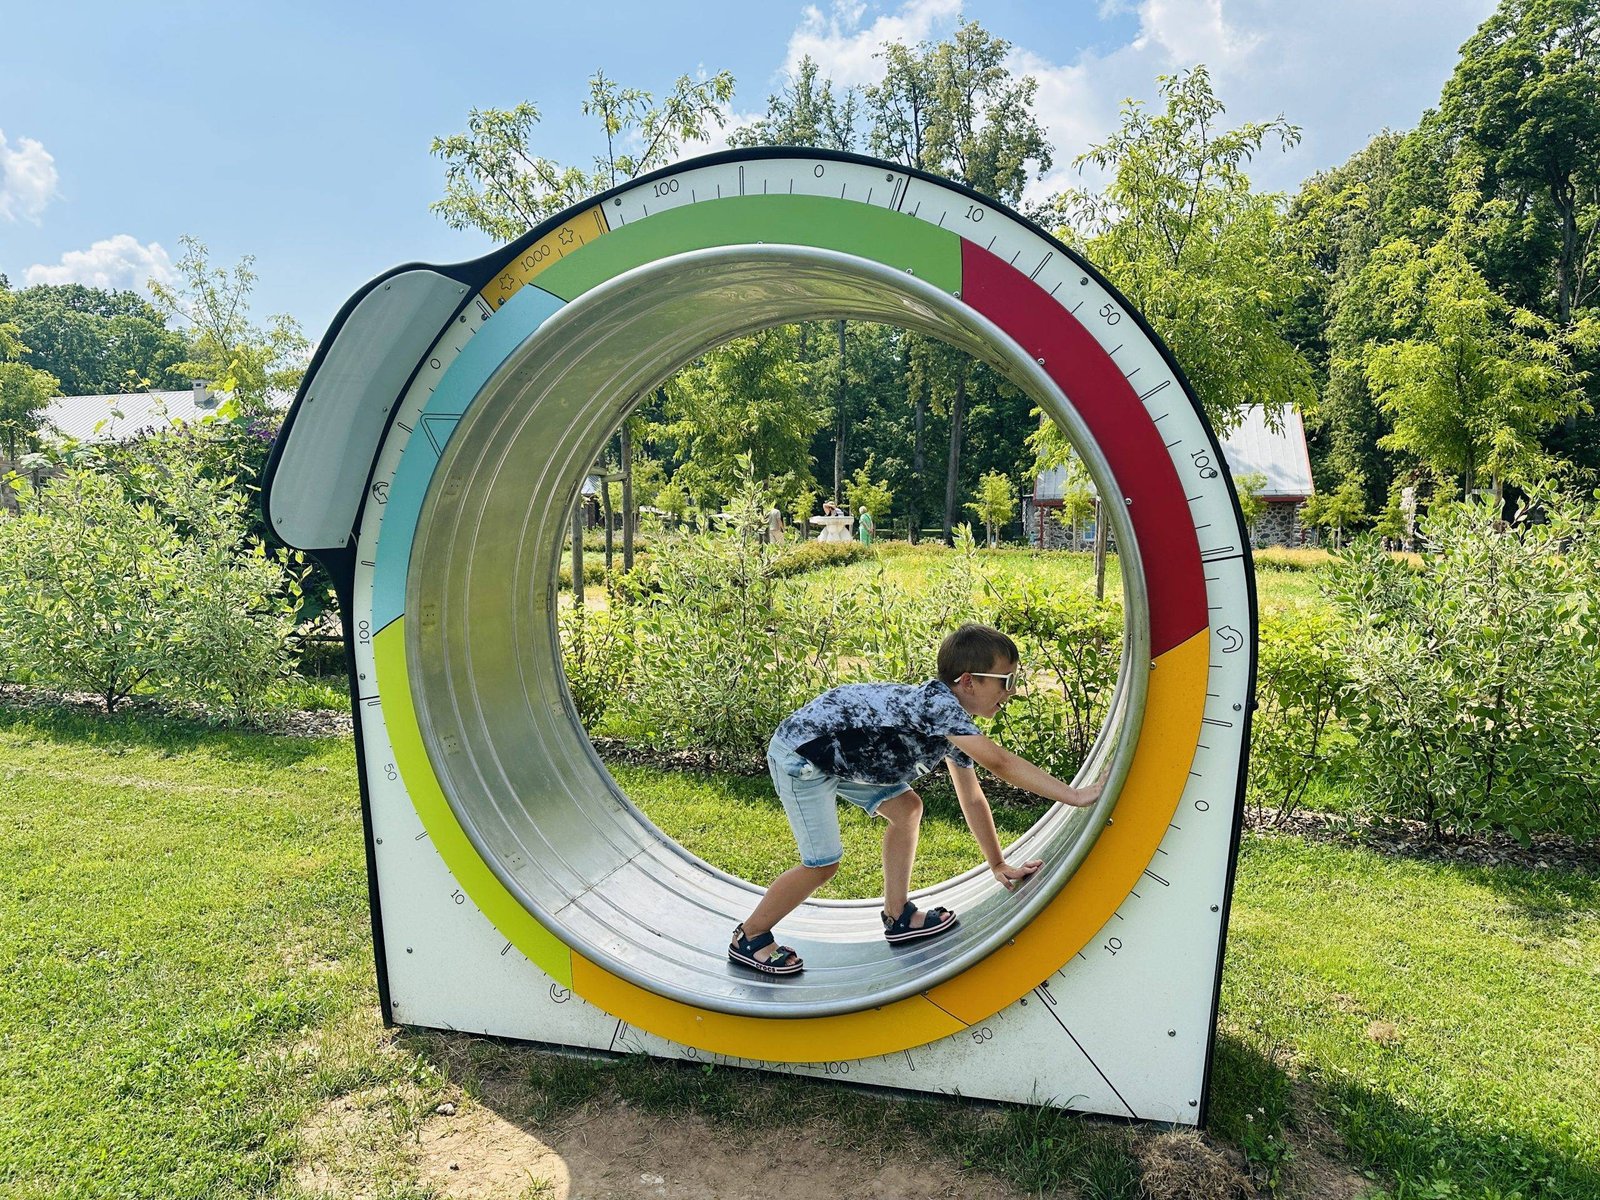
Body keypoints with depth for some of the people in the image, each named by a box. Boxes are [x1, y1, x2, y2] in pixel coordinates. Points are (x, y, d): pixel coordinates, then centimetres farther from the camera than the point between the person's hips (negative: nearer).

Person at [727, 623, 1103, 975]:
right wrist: (1075, 795, -27)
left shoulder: (953, 725, 5)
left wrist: (998, 865, 16)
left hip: (839, 754, 10)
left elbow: (972, 799, 13)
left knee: (906, 808, 10)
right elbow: (1001, 763, -32)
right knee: (823, 863, -6)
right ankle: (749, 937, 14)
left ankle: (898, 917, 19)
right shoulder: (939, 702, -25)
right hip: (801, 753, -10)